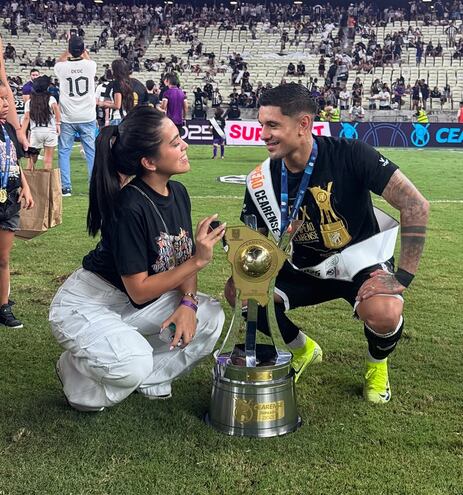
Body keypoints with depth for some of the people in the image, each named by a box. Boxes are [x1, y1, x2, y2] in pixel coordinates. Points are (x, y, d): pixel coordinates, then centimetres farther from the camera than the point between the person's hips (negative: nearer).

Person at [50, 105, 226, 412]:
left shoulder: (178, 193, -4)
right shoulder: (129, 208, -29)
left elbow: (184, 260, 2)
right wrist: (197, 260, -28)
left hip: (134, 304, 8)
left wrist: (187, 303, -17)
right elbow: (139, 290, -25)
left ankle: (150, 379, 7)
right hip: (85, 306, -8)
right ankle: (76, 371, 1)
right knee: (134, 364, -33)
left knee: (211, 316, -10)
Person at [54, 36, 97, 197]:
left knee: (64, 152, 8)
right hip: (88, 117, 1)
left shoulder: (62, 67, -7)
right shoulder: (90, 66, -4)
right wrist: (82, 50, 37)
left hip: (68, 118, -1)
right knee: (92, 151, 6)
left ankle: (66, 187, 6)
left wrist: (68, 51, 30)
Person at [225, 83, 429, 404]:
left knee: (384, 313, -37)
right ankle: (303, 349, 12)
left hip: (361, 261, -4)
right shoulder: (262, 181, -10)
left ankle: (377, 362, 4)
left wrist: (403, 276, -25)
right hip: (306, 269, 4)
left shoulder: (350, 155, -22)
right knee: (238, 291, -16)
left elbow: (416, 205, -24)